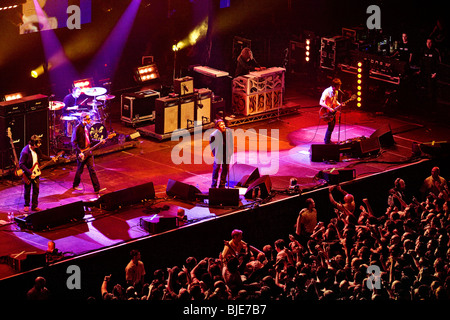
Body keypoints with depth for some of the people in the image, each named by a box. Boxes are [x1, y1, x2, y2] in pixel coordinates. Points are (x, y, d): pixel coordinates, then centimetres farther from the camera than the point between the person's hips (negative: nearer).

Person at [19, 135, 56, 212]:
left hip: (35, 173, 6)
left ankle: (34, 206, 21)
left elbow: (41, 156, 17)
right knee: (27, 190, 9)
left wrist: (51, 158, 6)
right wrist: (30, 173, -26)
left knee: (36, 189, 10)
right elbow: (21, 164, -25)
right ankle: (26, 205, 28)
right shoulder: (25, 152, -27)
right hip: (28, 174, -6)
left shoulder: (36, 149, -5)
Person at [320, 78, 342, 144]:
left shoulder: (336, 92, 0)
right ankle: (327, 142, -4)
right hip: (327, 111, -8)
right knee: (331, 124, -15)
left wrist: (339, 104, -1)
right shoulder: (327, 92, -25)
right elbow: (321, 103, -30)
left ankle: (327, 139, 32)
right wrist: (329, 108, -33)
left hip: (333, 110, 8)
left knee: (333, 123, 15)